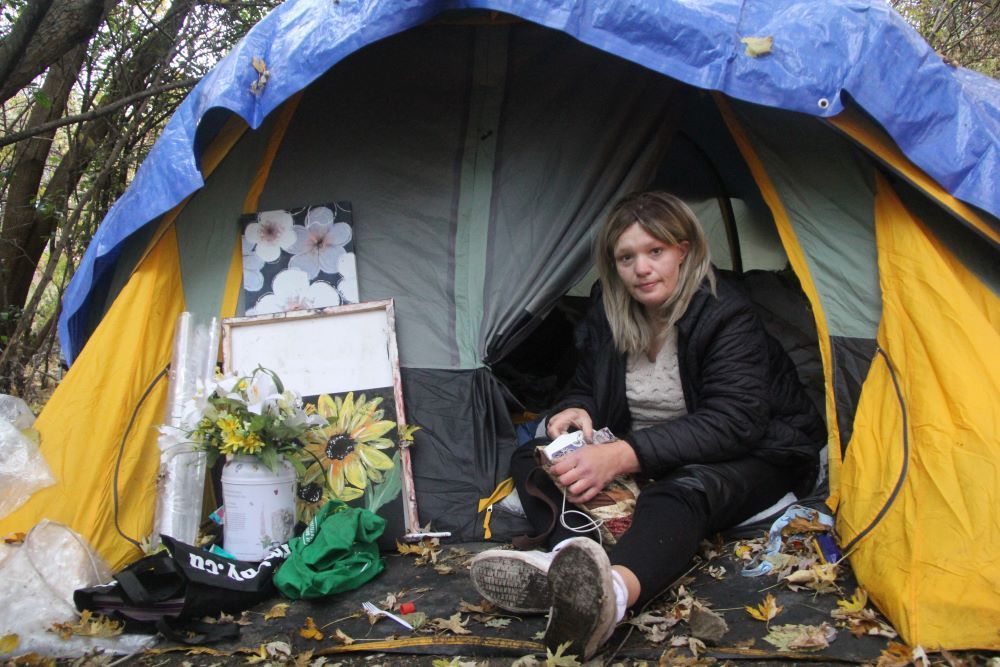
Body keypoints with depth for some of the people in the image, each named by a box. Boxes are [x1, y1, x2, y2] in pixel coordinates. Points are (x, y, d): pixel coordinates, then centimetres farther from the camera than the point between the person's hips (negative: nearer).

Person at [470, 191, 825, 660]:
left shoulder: (725, 313, -19)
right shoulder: (608, 317, -1)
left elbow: (733, 423, -29)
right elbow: (585, 387, 11)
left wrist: (625, 455, -41)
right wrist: (574, 410, -18)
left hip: (751, 454, -6)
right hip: (645, 458, 6)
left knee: (683, 490, -42)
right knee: (531, 458, -13)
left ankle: (615, 590, -73)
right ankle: (571, 560, -45)